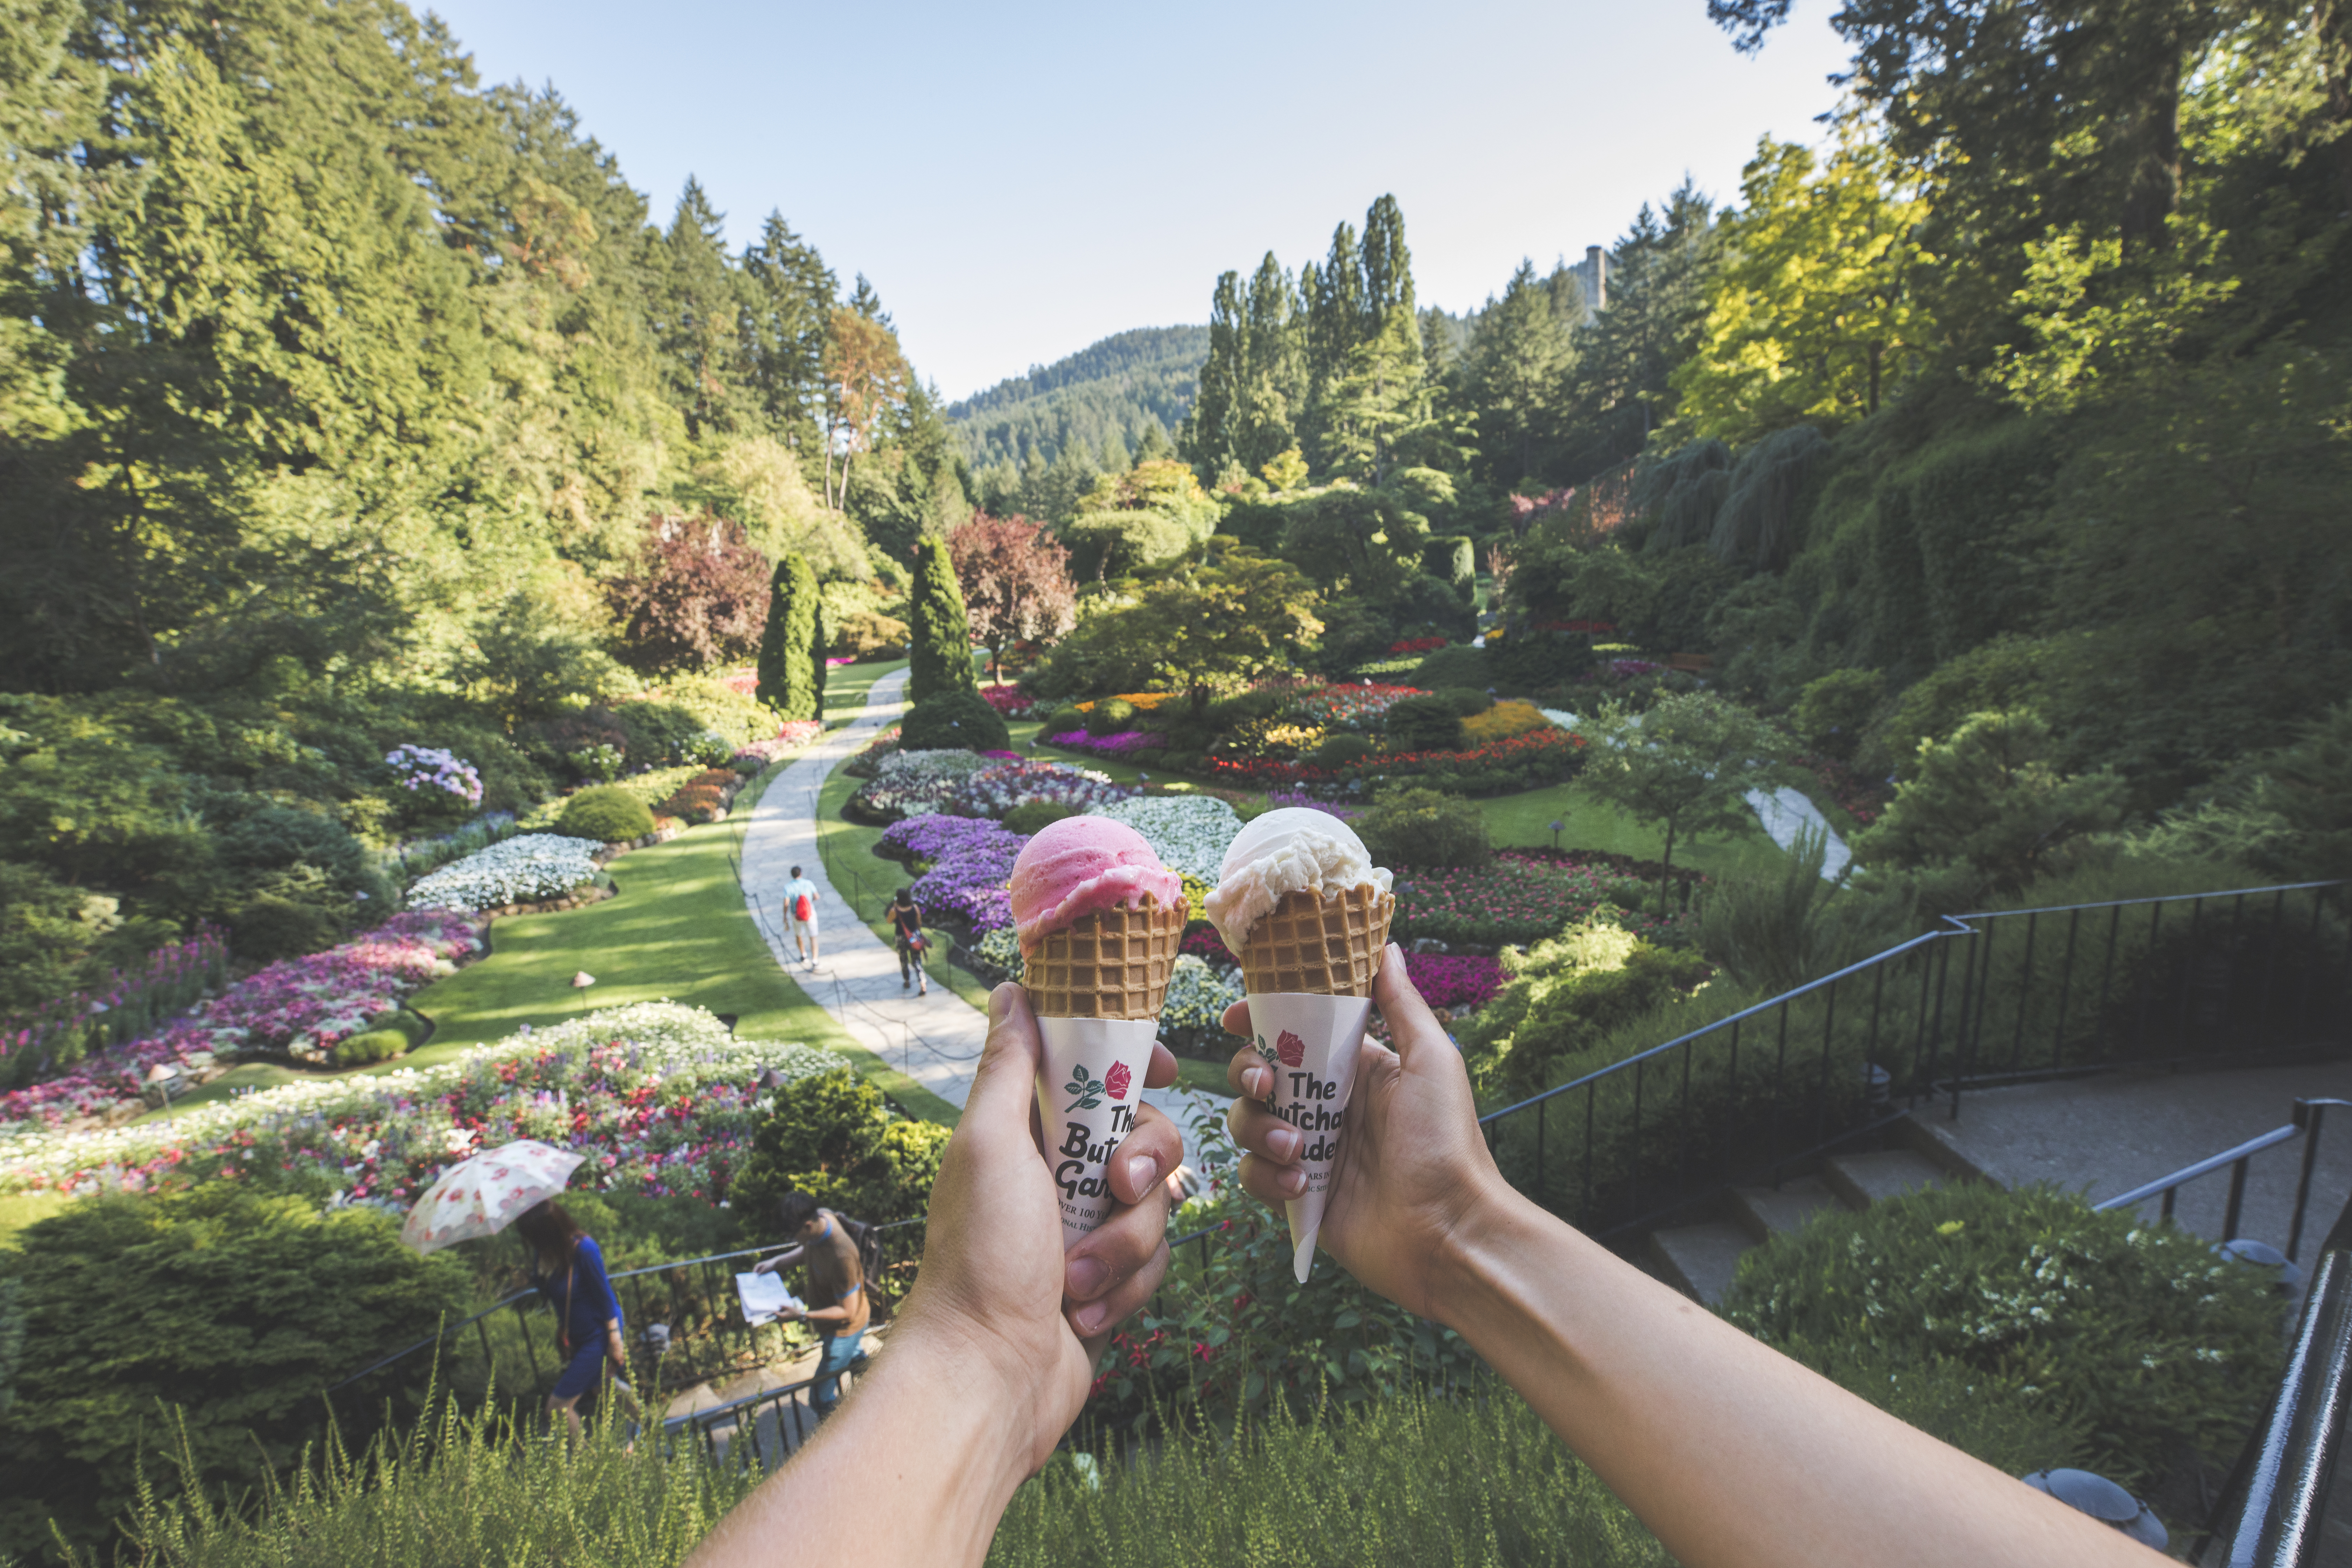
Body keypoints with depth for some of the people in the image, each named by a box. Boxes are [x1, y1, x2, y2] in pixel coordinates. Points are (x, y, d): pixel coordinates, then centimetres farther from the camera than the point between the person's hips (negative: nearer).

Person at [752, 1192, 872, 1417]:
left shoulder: (841, 1257, -42)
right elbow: (807, 1249, 7)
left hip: (844, 1327, -8)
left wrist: (802, 1316, -32)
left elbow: (848, 1312, -30)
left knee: (821, 1399, 3)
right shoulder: (821, 1216, -18)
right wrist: (776, 1262, -7)